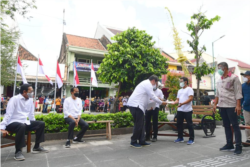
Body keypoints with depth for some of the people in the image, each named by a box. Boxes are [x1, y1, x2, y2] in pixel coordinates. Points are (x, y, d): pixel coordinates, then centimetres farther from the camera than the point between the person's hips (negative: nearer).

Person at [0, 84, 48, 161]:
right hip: (12, 123, -7)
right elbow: (8, 114, -18)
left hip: (24, 122, 7)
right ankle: (18, 151, -23)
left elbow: (31, 114, 13)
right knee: (22, 126, -39)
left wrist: (34, 126, 15)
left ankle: (36, 147, 11)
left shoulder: (30, 100, 6)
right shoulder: (15, 99, -14)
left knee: (41, 124, -3)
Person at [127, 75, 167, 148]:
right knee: (138, 124, -4)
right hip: (135, 105, -11)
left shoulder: (146, 83, 24)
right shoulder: (148, 84, -8)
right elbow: (152, 96, -10)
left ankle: (142, 141, 19)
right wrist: (161, 102, 0)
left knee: (141, 123, 12)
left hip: (136, 105, 11)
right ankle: (133, 142, 7)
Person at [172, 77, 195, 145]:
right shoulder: (179, 91, 20)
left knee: (189, 124, -1)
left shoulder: (189, 89, -2)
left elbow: (191, 98, -14)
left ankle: (191, 139, 9)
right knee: (179, 124, 10)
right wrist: (173, 103, -2)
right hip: (180, 110, 7)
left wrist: (182, 103, -23)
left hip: (187, 110, -7)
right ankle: (180, 138, 22)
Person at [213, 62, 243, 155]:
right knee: (226, 126, 11)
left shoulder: (234, 78, -4)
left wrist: (238, 105, -16)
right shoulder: (219, 80, 14)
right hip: (222, 106, 6)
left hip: (231, 106, -6)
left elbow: (238, 92, -10)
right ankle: (229, 145, 20)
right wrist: (215, 104, 13)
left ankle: (238, 147, 6)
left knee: (235, 126, -1)